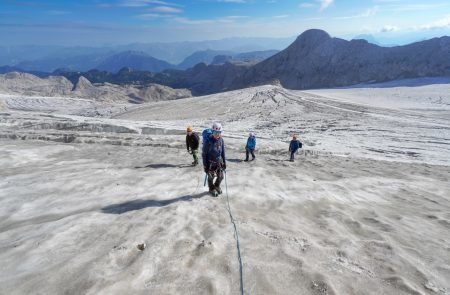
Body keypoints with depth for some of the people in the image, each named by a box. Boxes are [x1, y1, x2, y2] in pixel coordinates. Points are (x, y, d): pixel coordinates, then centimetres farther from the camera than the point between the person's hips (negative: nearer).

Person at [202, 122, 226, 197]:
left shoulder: (221, 140, -8)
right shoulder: (208, 141, -23)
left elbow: (223, 152, 4)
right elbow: (204, 154, -15)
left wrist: (224, 162, 7)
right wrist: (205, 166, -13)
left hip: (219, 162, 4)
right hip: (211, 163, -4)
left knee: (220, 176, 15)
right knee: (211, 177, 14)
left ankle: (217, 186, 46)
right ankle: (212, 189, 40)